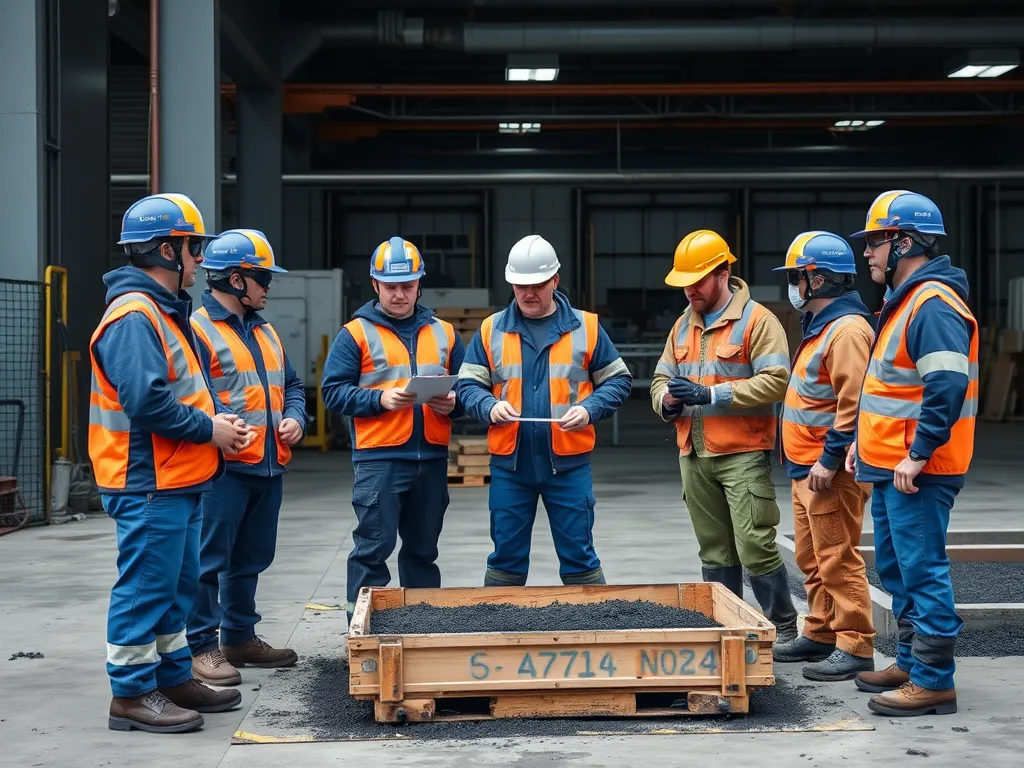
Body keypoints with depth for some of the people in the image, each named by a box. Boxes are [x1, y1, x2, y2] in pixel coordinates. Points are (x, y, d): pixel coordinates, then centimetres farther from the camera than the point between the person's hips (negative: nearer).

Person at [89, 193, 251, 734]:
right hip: (149, 485, -11)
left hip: (179, 483, 11)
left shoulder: (166, 312, 16)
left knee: (177, 587, 17)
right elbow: (146, 402, -26)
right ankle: (132, 694, 5)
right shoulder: (133, 316, -18)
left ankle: (173, 678, 27)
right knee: (146, 587, -3)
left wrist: (215, 419, 5)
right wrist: (209, 430, -16)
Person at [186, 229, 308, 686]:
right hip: (223, 469, -9)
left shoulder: (265, 332, 19)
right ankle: (201, 647, 3)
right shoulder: (199, 331, -9)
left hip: (269, 467, 9)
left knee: (251, 560, 16)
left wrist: (294, 418, 8)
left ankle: (240, 637, 27)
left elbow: (291, 385, 26)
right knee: (208, 561, -4)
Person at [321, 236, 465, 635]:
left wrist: (452, 403, -7)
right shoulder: (356, 333, 2)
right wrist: (380, 399, -16)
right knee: (373, 549, -4)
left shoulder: (443, 332, 14)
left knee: (423, 550, 13)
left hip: (432, 457, 4)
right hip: (379, 458, -4)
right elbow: (334, 391, -4)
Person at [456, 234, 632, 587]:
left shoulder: (585, 327, 4)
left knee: (579, 557, 4)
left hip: (569, 463, -1)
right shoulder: (491, 330, 6)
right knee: (506, 557, 8)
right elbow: (468, 386, 5)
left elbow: (618, 381, 7)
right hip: (509, 464, 1)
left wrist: (589, 409, -12)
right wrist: (491, 407, -16)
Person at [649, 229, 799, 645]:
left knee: (755, 548, -8)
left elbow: (776, 380, -15)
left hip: (743, 455, -6)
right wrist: (667, 400, -4)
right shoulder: (683, 325, 17)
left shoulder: (757, 321, -6)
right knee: (715, 552, 10)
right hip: (694, 455, 6)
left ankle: (783, 629, 5)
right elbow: (661, 377, 21)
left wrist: (711, 394, -18)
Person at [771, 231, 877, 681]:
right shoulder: (820, 326, 17)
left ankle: (856, 647, -2)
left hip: (830, 471, -11)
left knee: (838, 559, -7)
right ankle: (820, 634, 26)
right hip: (806, 467, 11)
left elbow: (853, 402, -23)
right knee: (812, 559, 16)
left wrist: (829, 460, -23)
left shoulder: (847, 328, -17)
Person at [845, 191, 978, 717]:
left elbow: (948, 386, -26)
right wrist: (866, 442, 22)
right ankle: (911, 662, 28)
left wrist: (917, 454, -25)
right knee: (895, 569, 17)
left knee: (922, 571, -6)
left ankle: (933, 682, 0)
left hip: (915, 472, -11)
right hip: (890, 467, 11)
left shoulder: (933, 304, -18)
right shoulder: (905, 302, 17)